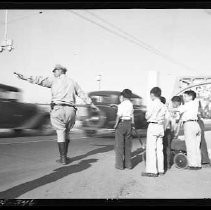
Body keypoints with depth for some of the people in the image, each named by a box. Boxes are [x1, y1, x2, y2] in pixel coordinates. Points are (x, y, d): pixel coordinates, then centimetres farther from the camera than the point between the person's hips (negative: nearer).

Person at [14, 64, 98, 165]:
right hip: (70, 110, 3)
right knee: (66, 133, 18)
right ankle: (64, 156, 20)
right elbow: (83, 94, 24)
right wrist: (91, 104, 35)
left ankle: (63, 158, 0)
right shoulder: (72, 82, 18)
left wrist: (24, 77, -12)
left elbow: (40, 80, -7)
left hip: (57, 109, -3)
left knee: (61, 133, 2)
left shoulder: (54, 80, 6)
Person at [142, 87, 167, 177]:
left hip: (153, 126, -8)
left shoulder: (153, 104, -10)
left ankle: (152, 170, -6)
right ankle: (160, 169, 17)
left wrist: (146, 113, 11)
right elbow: (164, 117, 10)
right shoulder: (163, 105, 12)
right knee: (159, 149, 11)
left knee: (151, 149, -5)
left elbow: (147, 116, -8)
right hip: (161, 127, 8)